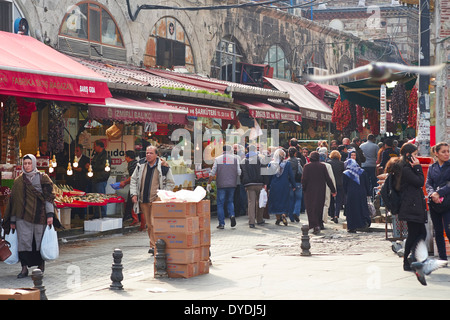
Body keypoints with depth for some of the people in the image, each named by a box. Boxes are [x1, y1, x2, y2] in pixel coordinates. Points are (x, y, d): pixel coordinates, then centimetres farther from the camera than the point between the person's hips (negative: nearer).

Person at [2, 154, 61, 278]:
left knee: (39, 242, 1)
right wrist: (12, 221, 9)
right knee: (23, 241, -7)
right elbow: (14, 200, 13)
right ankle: (24, 268, -5)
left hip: (39, 216, -2)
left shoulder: (42, 178, 5)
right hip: (23, 217, 2)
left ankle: (41, 266, 14)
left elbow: (49, 197, 0)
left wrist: (50, 214, -11)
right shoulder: (18, 181, 13)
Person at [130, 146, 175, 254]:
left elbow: (170, 183, 3)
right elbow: (133, 180, 16)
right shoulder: (140, 165, 8)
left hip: (156, 200, -5)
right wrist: (133, 194, 5)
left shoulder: (163, 167, -4)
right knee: (149, 225, 9)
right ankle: (154, 244, 18)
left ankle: (154, 246, -12)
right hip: (143, 200, 5)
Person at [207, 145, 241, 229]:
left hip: (221, 185, -1)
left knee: (220, 204, 6)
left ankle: (221, 223, 3)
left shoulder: (217, 159, 1)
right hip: (232, 184, 1)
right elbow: (239, 172, -1)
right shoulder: (235, 159, 3)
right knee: (230, 201, 18)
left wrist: (209, 183, 4)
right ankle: (232, 215, -8)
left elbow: (212, 173, -2)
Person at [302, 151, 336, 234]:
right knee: (319, 208, 13)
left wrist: (303, 188, 5)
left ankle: (315, 225, -17)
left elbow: (304, 179, -10)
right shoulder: (322, 166, 0)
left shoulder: (307, 166, -7)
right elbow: (328, 179, 0)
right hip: (320, 191, 2)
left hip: (310, 190, -2)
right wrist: (333, 190, 5)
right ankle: (318, 224, 17)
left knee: (311, 209, -1)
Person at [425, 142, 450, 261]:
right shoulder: (432, 168, 12)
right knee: (438, 231, 8)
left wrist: (439, 193, -18)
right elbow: (428, 184, 5)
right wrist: (432, 194, -14)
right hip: (434, 203, 4)